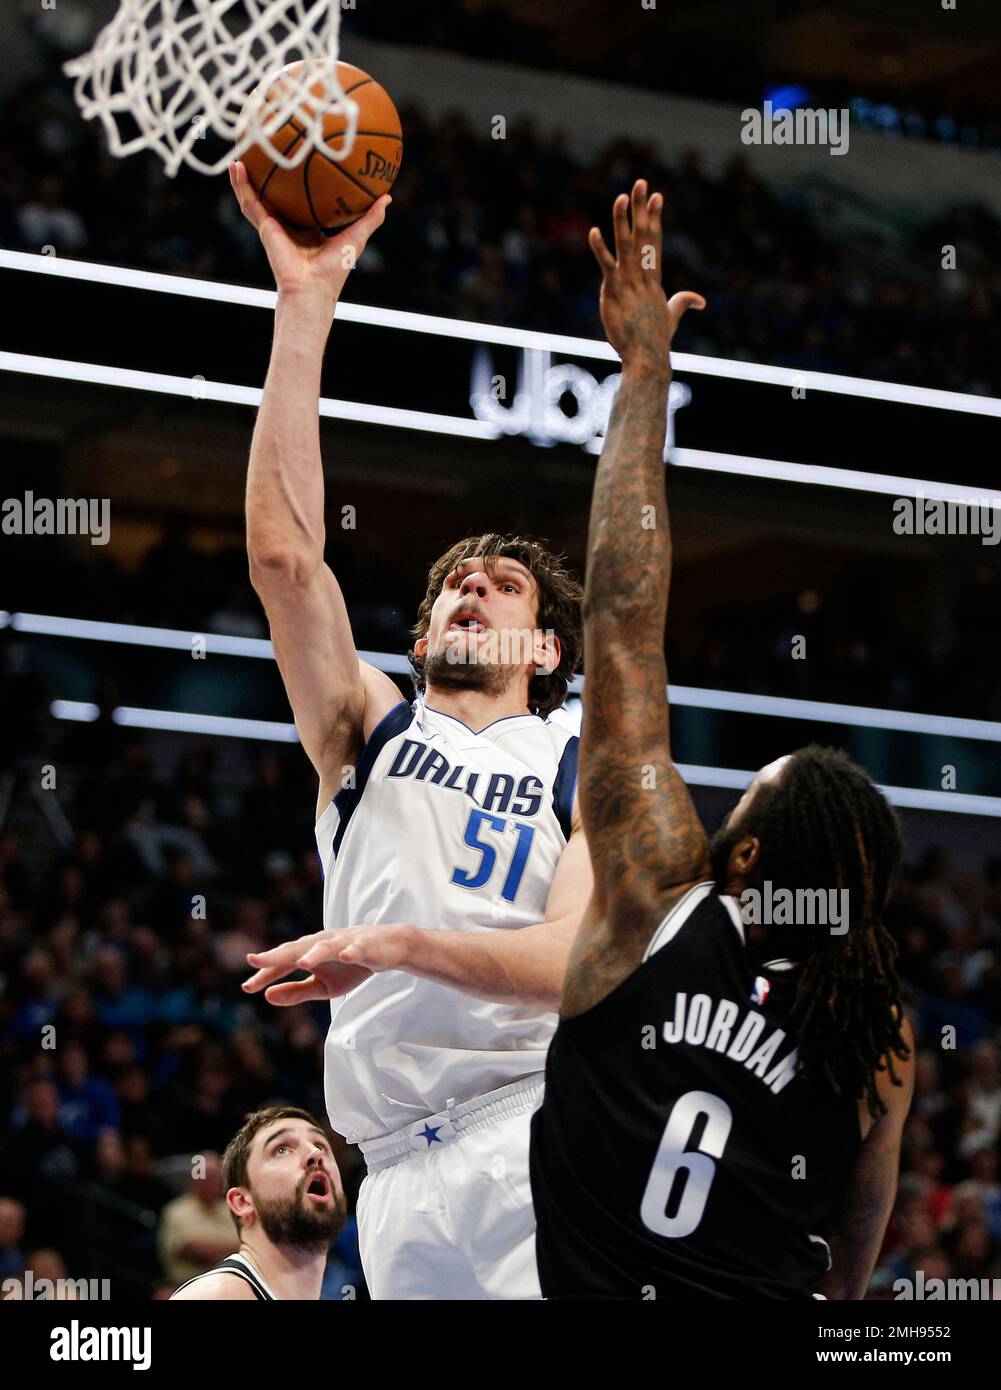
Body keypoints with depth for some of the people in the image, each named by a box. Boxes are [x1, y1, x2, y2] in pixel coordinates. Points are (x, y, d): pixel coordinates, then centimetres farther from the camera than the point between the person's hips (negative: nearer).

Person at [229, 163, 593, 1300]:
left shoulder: (586, 771, 12)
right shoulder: (370, 731, 18)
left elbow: (577, 959, -5)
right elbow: (283, 555, 5)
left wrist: (395, 944, -20)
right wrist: (306, 304, -1)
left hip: (533, 1117, -3)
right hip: (397, 1167, 3)